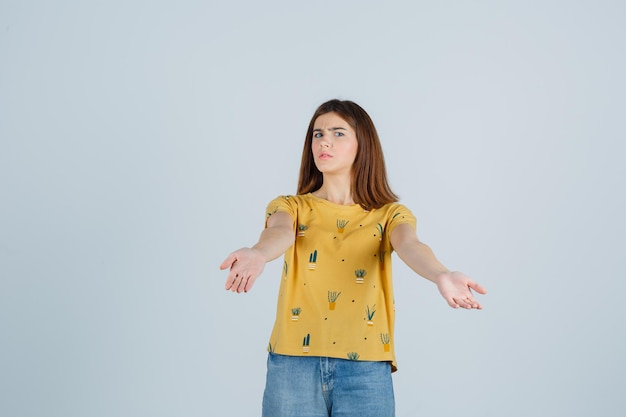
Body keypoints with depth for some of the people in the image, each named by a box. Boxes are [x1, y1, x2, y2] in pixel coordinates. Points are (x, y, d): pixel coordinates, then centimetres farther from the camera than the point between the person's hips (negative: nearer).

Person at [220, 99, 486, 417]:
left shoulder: (389, 214, 6)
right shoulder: (291, 207, 7)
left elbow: (410, 245, -16)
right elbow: (280, 233, -16)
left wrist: (441, 276, -39)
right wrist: (258, 254, -41)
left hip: (366, 369, 0)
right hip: (294, 363, 1)